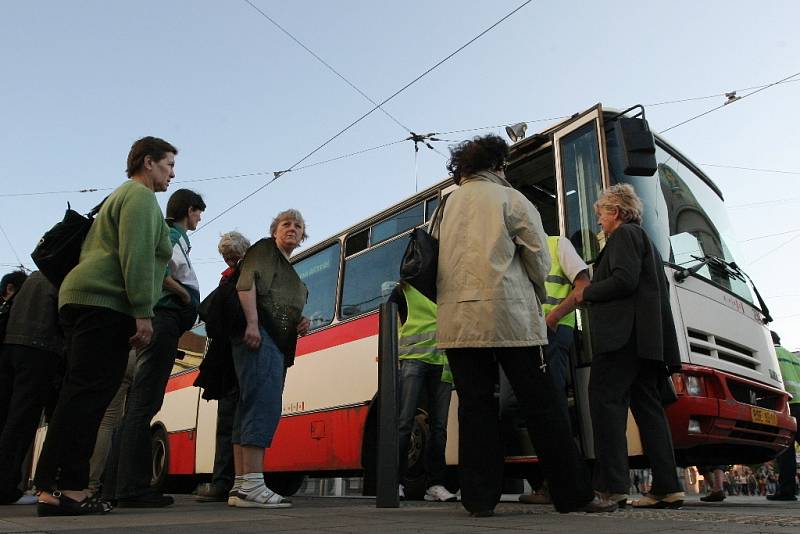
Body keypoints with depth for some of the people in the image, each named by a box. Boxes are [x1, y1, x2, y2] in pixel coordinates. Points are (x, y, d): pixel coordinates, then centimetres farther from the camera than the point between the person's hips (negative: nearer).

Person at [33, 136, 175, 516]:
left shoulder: (120, 196, 29)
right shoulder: (141, 196, -2)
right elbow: (137, 256, -16)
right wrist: (143, 313, -19)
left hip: (82, 300, 10)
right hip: (106, 303, -10)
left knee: (81, 395, 7)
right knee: (88, 394, -13)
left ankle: (52, 488, 8)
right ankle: (65, 489, -14)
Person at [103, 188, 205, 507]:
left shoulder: (170, 236, 27)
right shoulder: (173, 235, -1)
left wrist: (187, 301, 9)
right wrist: (185, 295, -8)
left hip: (157, 322, 10)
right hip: (164, 319, -10)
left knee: (137, 401, 9)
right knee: (145, 402, -12)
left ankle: (116, 484, 13)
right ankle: (133, 488, -10)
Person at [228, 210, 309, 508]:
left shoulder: (291, 272, 31)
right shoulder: (265, 249, 6)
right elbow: (247, 283, -10)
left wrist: (300, 326, 12)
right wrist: (252, 322, -23)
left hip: (277, 344, 10)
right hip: (259, 336, -10)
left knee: (250, 408, 6)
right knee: (265, 405, -19)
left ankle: (240, 487, 7)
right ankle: (252, 486, -22)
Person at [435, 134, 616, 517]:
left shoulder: (448, 205, 17)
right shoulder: (509, 198, 6)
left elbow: (440, 261, 16)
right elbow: (539, 259, 5)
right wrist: (534, 294, 21)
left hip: (456, 321, 4)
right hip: (507, 316, -3)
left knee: (475, 406, 5)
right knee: (540, 406, 3)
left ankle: (480, 499, 5)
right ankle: (574, 495, 9)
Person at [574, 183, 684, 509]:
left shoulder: (623, 235, 0)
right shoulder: (645, 241, 29)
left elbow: (624, 280, -16)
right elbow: (659, 290, 26)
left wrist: (587, 293, -2)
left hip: (624, 334, -10)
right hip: (647, 337, 10)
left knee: (605, 400, -13)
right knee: (646, 406, 6)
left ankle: (611, 485, -18)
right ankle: (667, 488, 4)